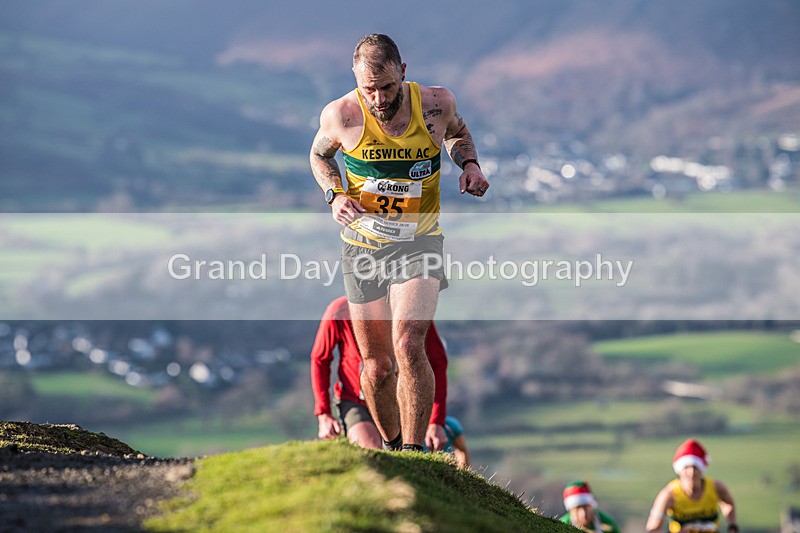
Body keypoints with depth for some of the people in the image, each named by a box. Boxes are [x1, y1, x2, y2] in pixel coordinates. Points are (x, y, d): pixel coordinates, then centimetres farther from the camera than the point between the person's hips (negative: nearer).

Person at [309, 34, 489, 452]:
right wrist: (334, 196, -8)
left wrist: (469, 164, -5)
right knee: (376, 366, 6)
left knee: (408, 345, -24)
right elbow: (318, 155, 11)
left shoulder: (436, 104, -10)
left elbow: (457, 132, 16)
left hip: (418, 242, -1)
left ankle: (413, 451, -17)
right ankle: (390, 445, 32)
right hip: (362, 244, 1)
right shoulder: (340, 116, -12)